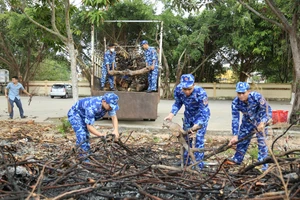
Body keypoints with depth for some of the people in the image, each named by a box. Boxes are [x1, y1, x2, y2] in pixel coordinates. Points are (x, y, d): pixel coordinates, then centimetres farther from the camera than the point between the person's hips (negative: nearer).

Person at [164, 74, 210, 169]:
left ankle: (198, 163, 3)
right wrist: (171, 115, -22)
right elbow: (178, 103, -7)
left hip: (201, 116, -5)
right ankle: (186, 161, 28)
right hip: (188, 115, 5)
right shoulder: (178, 90, -25)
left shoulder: (200, 93, -36)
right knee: (185, 137, 12)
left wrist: (196, 126, -45)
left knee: (199, 139, -10)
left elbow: (203, 112, -32)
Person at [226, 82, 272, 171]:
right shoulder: (235, 102, -23)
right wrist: (235, 135, -23)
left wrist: (262, 123, -38)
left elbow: (268, 110, -24)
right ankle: (237, 159, 26)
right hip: (247, 122, 4)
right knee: (241, 139, 8)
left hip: (260, 121, -3)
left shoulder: (257, 97, -31)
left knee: (262, 142, -7)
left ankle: (263, 165, 4)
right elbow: (235, 119, -19)